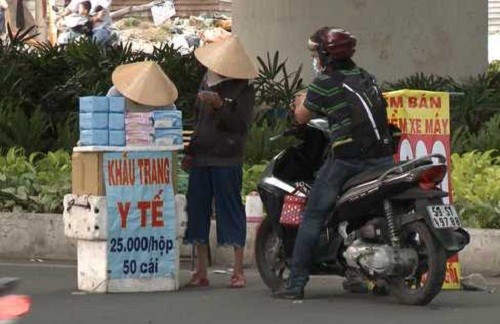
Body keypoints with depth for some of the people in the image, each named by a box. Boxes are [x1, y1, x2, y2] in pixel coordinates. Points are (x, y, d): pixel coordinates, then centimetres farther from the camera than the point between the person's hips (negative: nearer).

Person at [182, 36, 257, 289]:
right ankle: (201, 272, 12)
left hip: (227, 160, -7)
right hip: (201, 159, 7)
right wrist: (190, 152, 20)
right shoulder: (207, 82, 15)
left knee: (230, 210, -3)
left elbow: (241, 125, -14)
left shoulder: (243, 90, -5)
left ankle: (238, 272, 3)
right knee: (197, 210, 6)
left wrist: (219, 106, -23)